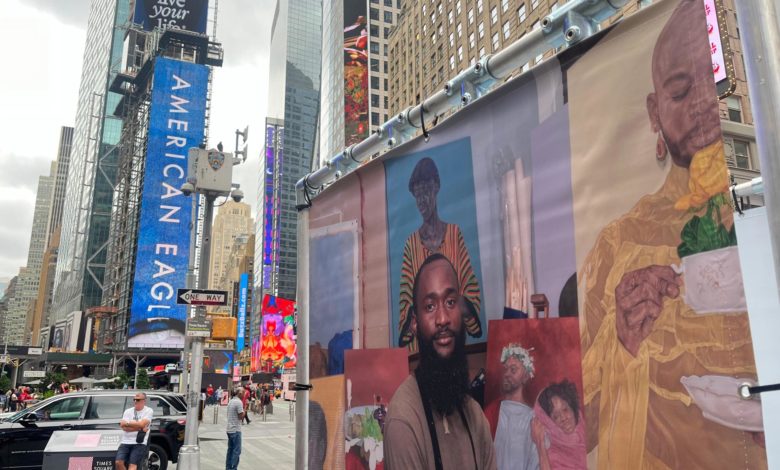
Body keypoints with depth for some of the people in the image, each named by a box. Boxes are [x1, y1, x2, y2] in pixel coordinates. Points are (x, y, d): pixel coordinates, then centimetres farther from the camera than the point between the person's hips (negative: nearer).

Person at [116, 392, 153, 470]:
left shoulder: (148, 411, 3)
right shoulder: (128, 411, 14)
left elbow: (141, 424, -12)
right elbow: (124, 428, -1)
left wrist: (127, 423, -1)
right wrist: (139, 428, -10)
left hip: (140, 443, -4)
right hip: (125, 442, 4)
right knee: (119, 462, -16)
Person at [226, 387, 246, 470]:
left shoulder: (231, 401, 12)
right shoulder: (239, 402, -16)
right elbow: (241, 416, -18)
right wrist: (244, 410, 0)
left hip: (229, 429, 9)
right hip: (236, 430, -9)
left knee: (230, 450, 14)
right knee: (236, 451, -3)